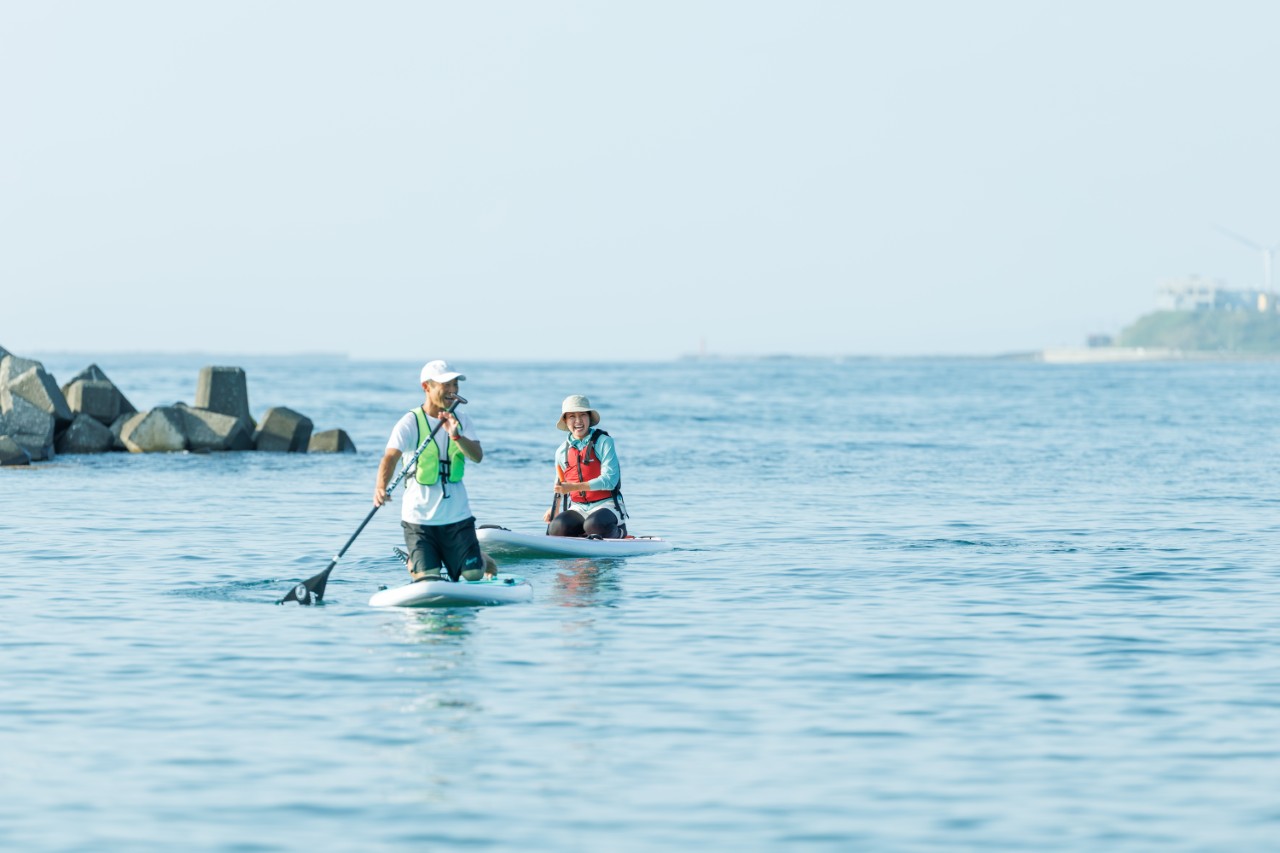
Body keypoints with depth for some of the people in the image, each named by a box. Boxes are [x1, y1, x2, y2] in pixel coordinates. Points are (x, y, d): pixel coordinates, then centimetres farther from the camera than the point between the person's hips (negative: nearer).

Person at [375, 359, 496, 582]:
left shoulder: (461, 421, 3)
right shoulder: (409, 423, -11)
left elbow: (477, 456, -11)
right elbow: (390, 457, -25)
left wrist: (456, 436, -30)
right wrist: (381, 487, -44)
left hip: (457, 516, 3)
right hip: (419, 519, -3)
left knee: (472, 577, 2)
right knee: (428, 580, -5)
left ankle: (485, 562, 40)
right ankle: (414, 563, 32)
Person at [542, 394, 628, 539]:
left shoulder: (604, 442, -6)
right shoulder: (562, 452, 9)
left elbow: (609, 480, -16)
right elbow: (561, 487, 24)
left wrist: (575, 487, -22)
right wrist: (554, 509, 6)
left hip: (606, 505, -3)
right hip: (578, 509, 4)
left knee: (593, 525, -36)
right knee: (557, 528, -26)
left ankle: (618, 532, -2)